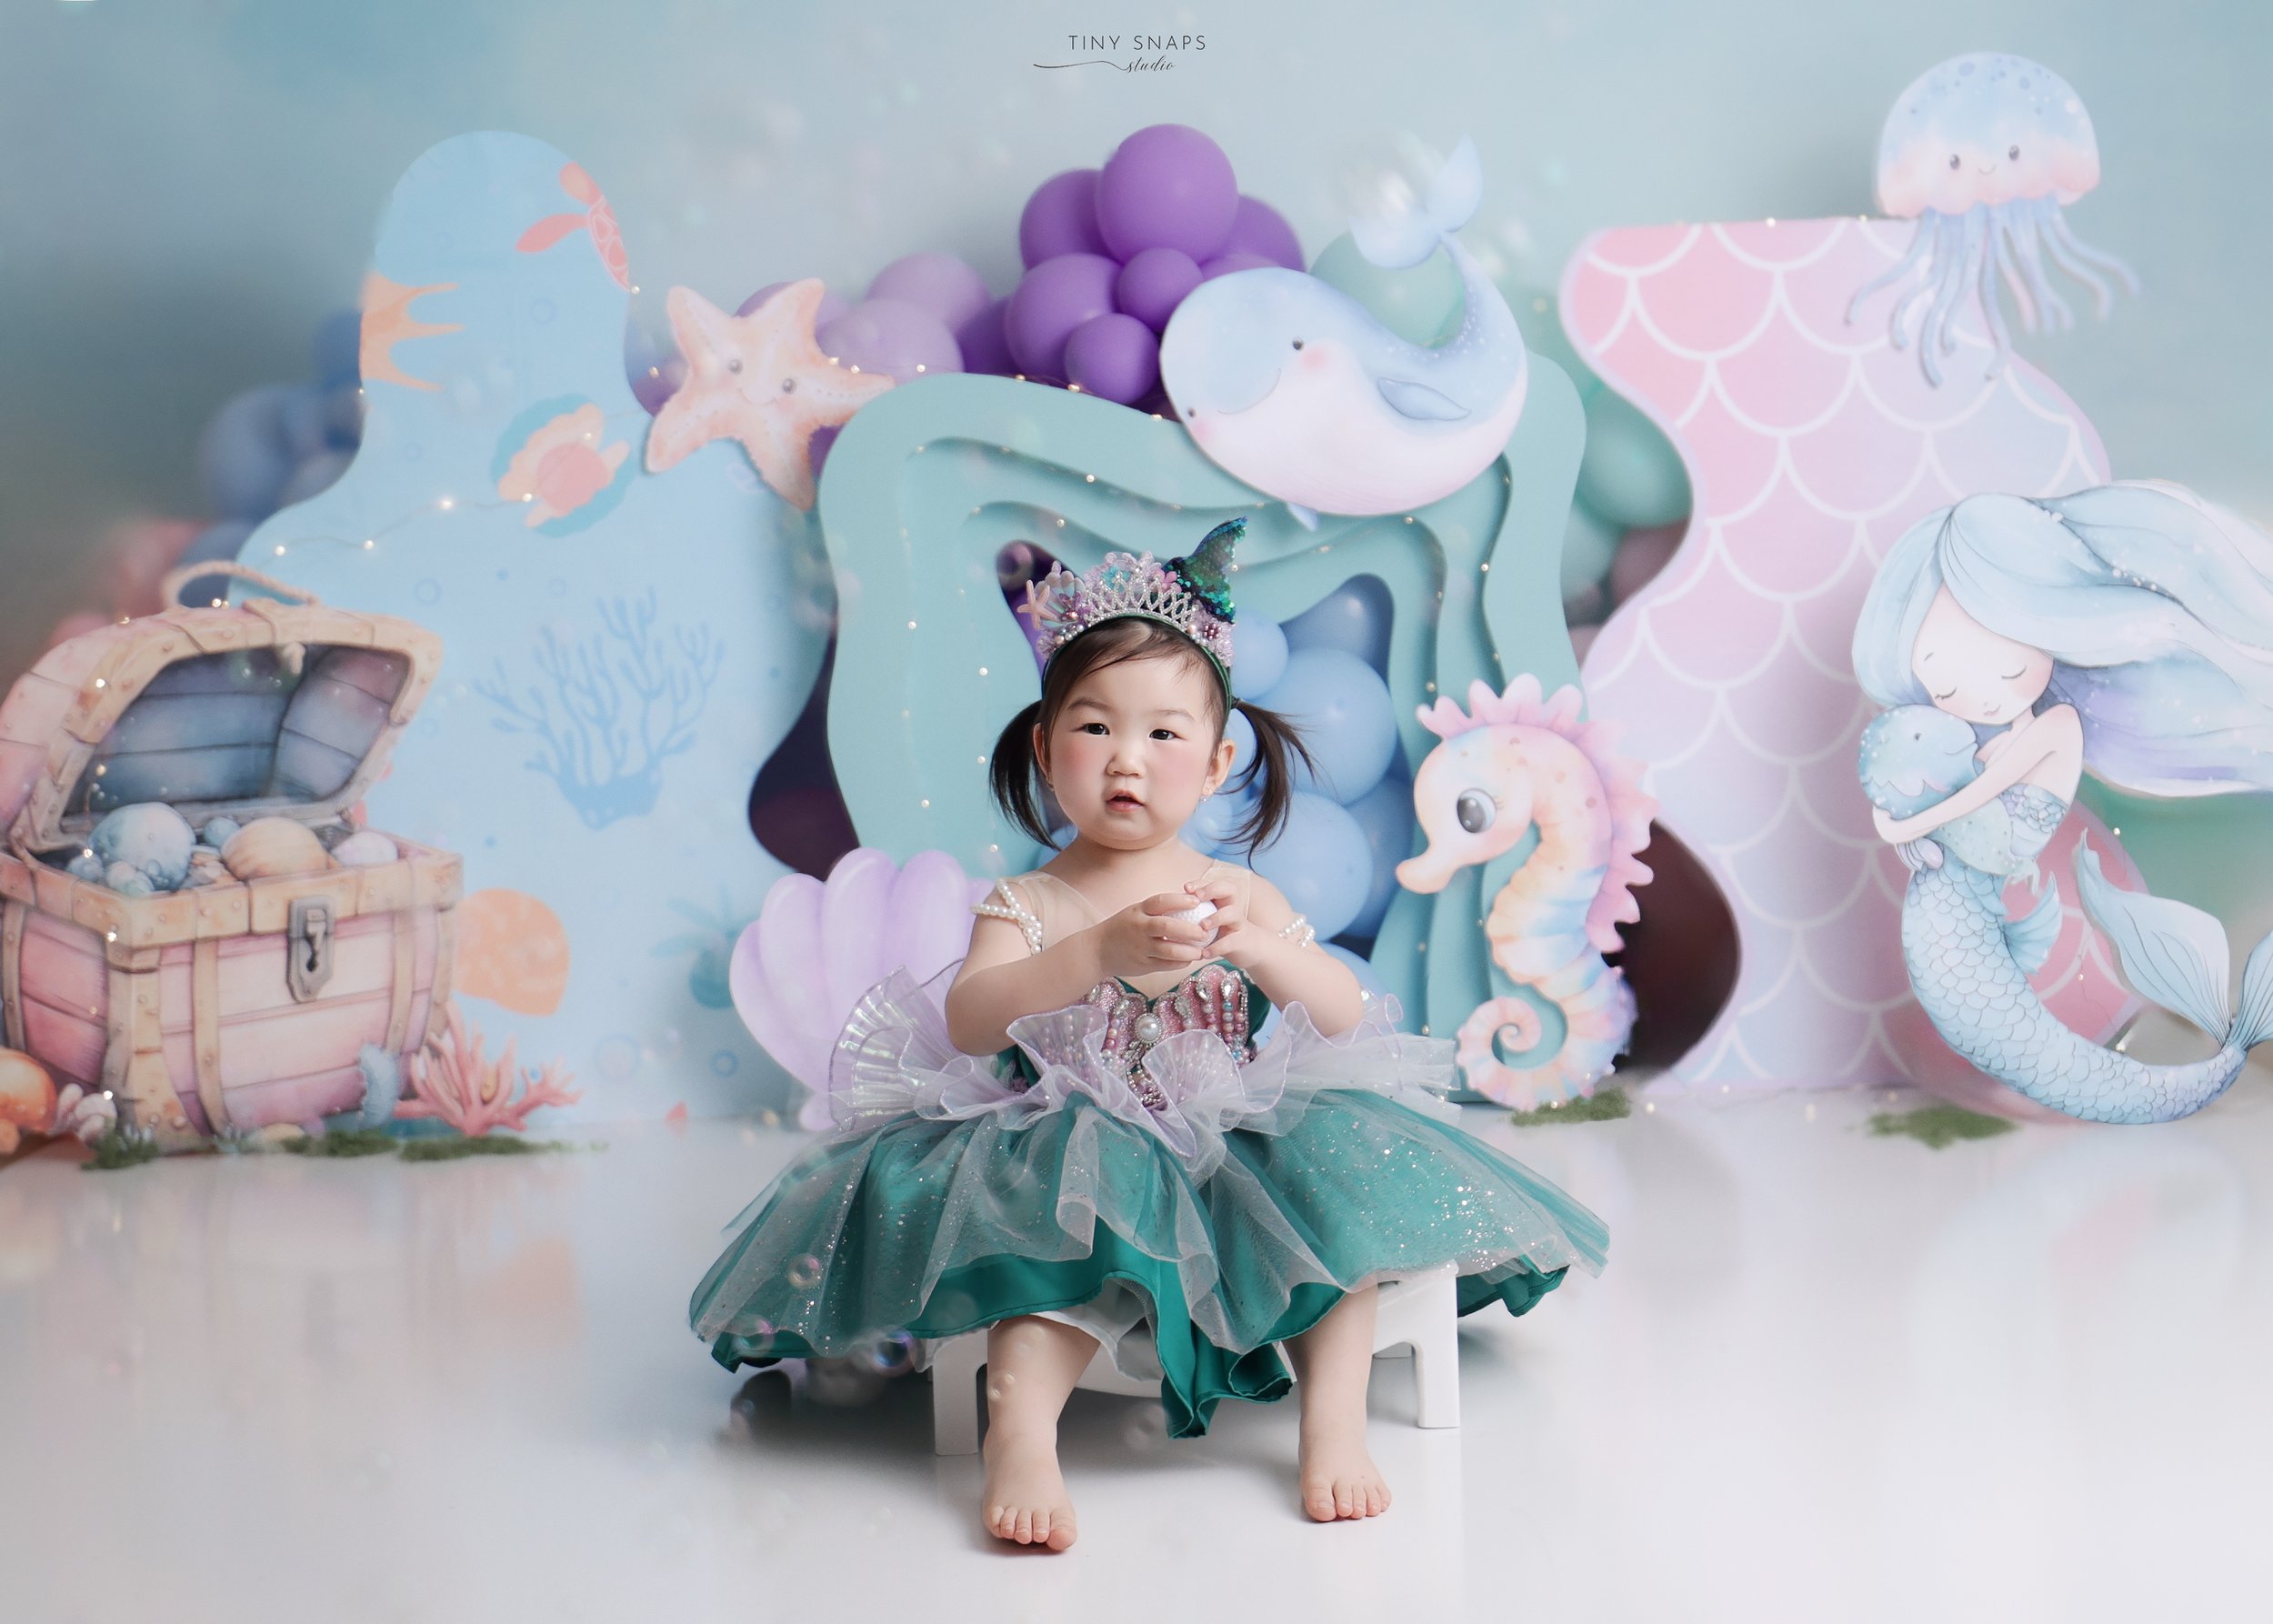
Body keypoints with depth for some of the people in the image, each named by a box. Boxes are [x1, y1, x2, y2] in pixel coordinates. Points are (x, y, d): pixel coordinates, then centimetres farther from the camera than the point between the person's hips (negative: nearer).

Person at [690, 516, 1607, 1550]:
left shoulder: (1239, 893, 8)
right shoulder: (1026, 905, 2)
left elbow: (1345, 1015, -2)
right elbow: (968, 1020, -17)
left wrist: (1258, 945, -22)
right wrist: (1102, 949, -31)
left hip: (1237, 1145, 3)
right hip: (1076, 1152, -2)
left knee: (1340, 1159, -24)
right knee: (1083, 1209, -35)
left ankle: (1334, 1419, -21)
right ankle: (1019, 1430, -39)